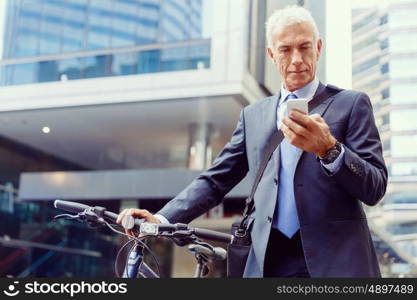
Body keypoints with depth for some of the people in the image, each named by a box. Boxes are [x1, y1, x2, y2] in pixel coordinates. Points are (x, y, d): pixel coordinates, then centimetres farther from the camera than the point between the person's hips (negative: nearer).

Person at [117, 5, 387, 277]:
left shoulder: (351, 104, 3)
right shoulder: (254, 115, 13)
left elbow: (375, 189, -3)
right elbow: (215, 181, 10)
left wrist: (329, 150, -21)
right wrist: (162, 219, -5)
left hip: (335, 261, -2)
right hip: (268, 262, 3)